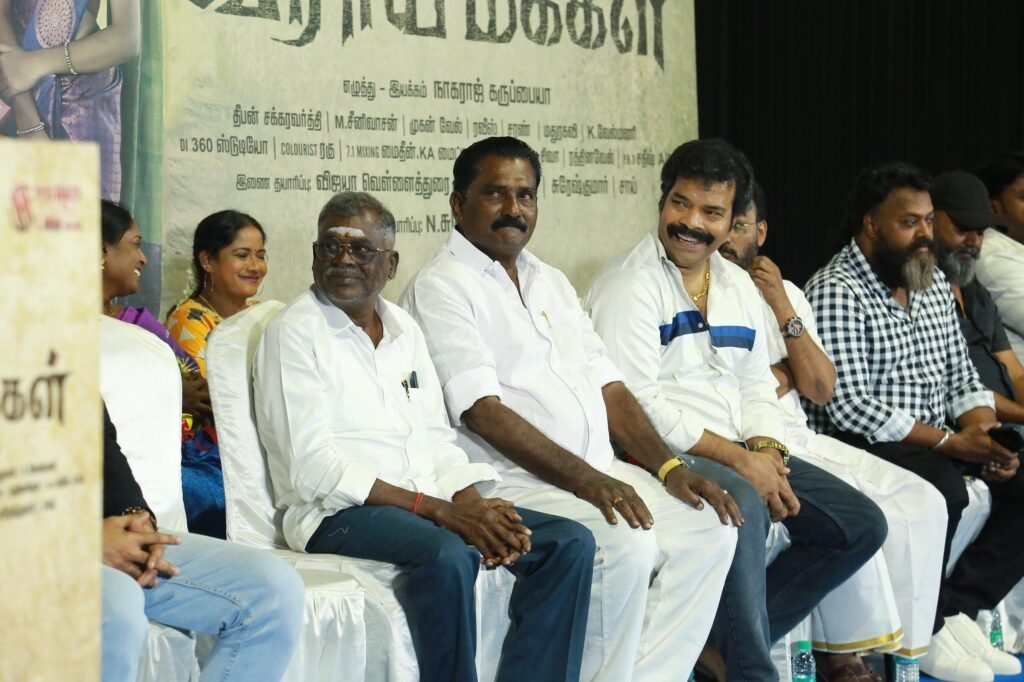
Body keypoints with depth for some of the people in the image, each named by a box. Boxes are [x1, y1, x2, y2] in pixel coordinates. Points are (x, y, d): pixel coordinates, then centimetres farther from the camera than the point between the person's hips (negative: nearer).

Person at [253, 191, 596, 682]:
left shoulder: (404, 328, 17)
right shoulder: (293, 333, -4)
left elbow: (435, 440, 15)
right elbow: (313, 468, -14)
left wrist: (471, 503, -8)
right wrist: (436, 509, -19)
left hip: (426, 504, 7)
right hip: (339, 513, -7)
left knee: (570, 543, -9)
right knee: (447, 554, -36)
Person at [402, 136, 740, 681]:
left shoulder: (551, 283, 20)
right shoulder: (441, 289, -5)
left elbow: (607, 385, 16)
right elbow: (482, 411, -16)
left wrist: (668, 466, 1)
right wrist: (583, 479, -22)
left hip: (597, 475, 8)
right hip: (511, 484, -8)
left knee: (710, 530, -9)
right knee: (627, 546, -29)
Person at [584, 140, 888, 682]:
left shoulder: (738, 285, 16)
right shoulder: (630, 286, -9)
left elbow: (755, 384, 17)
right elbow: (637, 405, -18)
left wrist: (766, 450, -6)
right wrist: (739, 460, -18)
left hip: (739, 454, 9)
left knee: (860, 525, -1)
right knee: (744, 507, -38)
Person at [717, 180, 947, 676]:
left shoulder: (787, 293, 17)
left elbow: (821, 389, 6)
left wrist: (783, 309, -2)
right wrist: (779, 377, -2)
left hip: (799, 441, 7)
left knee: (921, 502, -9)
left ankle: (896, 644, -6)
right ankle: (841, 653, -16)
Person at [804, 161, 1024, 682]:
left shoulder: (933, 284, 13)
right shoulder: (835, 292, -13)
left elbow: (962, 377, 15)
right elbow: (849, 406, -21)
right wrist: (948, 442, -21)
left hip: (937, 444, 8)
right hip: (861, 446, -8)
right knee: (940, 485, -34)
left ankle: (955, 609, -9)